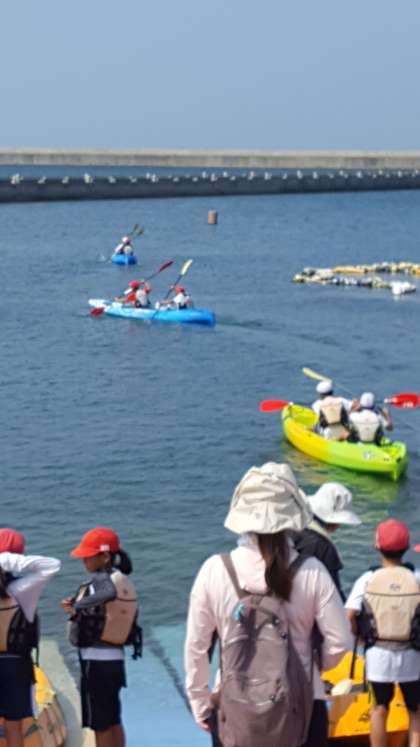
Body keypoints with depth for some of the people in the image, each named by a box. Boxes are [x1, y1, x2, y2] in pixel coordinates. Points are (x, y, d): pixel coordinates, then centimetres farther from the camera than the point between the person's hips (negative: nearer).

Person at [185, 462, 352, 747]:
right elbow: (339, 641, -6)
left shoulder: (215, 571, -10)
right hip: (302, 706, 0)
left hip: (238, 709, 0)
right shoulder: (311, 571, -11)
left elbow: (195, 647, -3)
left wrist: (201, 704, 9)